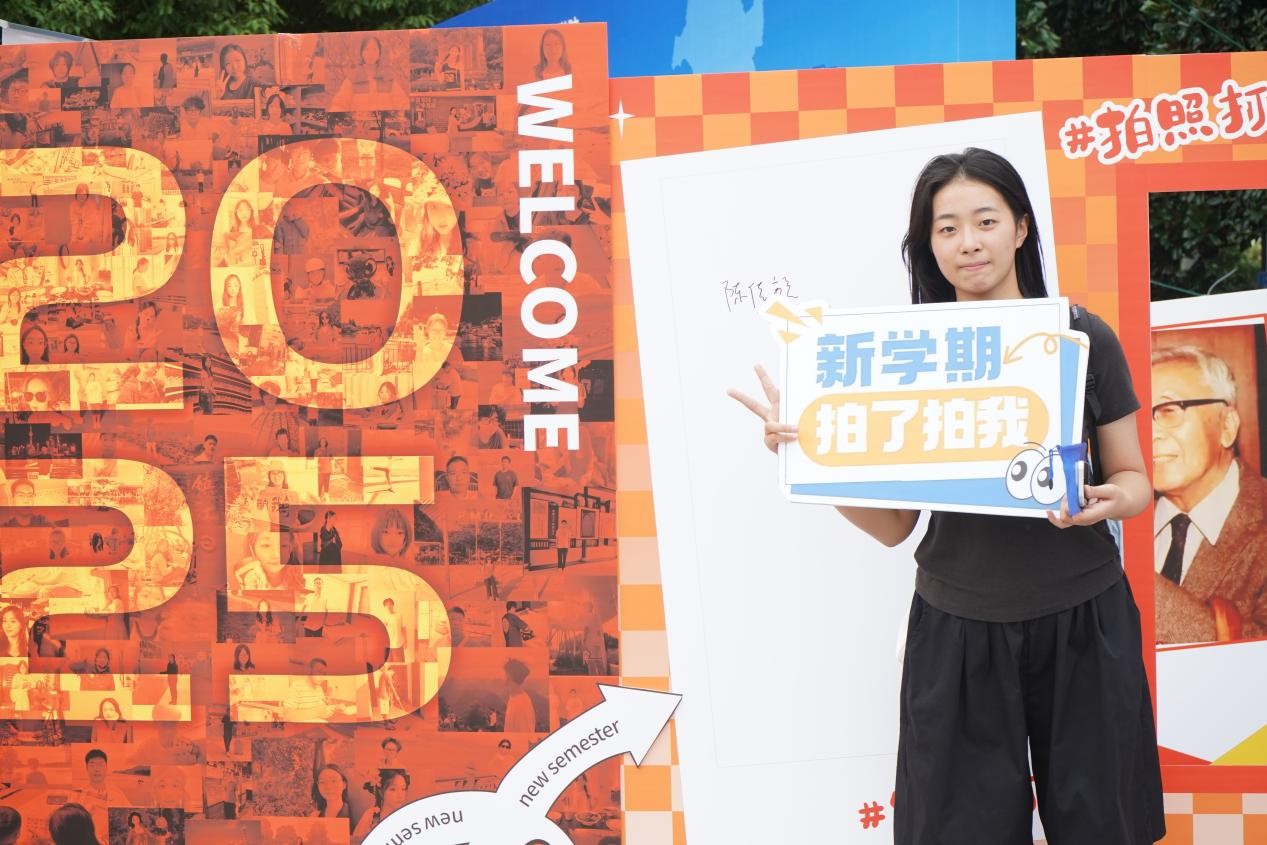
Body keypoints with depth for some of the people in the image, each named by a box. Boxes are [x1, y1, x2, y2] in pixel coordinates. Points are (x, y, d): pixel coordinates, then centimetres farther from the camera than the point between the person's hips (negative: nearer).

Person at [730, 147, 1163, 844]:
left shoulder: (1083, 337, -2)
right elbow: (892, 523, 0)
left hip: (1081, 624, 0)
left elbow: (1133, 478, 5)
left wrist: (1108, 500, -18)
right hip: (957, 630, 0)